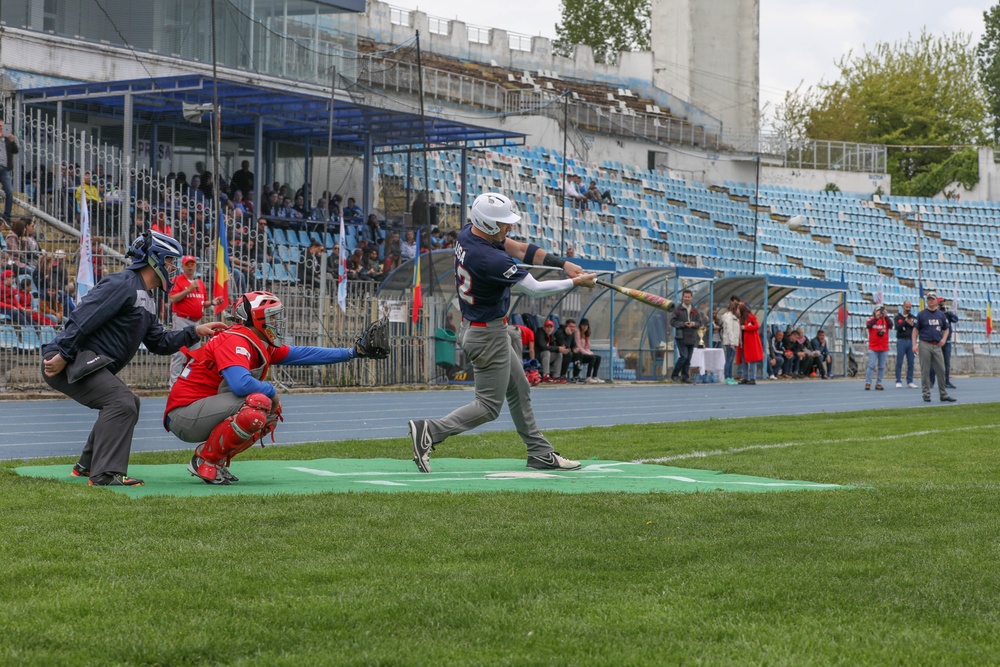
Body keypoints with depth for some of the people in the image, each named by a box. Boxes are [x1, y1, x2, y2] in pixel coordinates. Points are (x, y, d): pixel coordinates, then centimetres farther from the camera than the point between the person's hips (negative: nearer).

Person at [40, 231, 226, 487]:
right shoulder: (122, 284, -14)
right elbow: (83, 319, -23)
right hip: (66, 361, -11)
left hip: (89, 366, 11)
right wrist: (62, 355, -27)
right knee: (121, 403, -23)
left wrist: (195, 332, 11)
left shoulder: (147, 298, 20)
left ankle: (88, 465, 28)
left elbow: (159, 343, 20)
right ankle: (106, 474, -25)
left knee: (129, 405, 22)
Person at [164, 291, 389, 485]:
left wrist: (354, 351, 12)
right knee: (257, 404, -27)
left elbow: (302, 354, 14)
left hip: (204, 411, 10)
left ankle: (216, 459, 10)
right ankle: (205, 460, -13)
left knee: (272, 414, 15)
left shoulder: (261, 345, 10)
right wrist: (271, 391, -15)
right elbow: (241, 384, -34)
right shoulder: (235, 342, -18)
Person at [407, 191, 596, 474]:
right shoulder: (490, 259, -30)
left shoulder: (468, 234, -4)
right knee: (490, 406, 0)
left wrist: (563, 264, -4)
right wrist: (576, 282, -10)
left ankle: (540, 453, 26)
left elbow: (519, 249, 2)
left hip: (473, 325, 10)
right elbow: (535, 289, -22)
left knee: (519, 391, 18)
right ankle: (430, 431, -7)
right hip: (489, 336, -10)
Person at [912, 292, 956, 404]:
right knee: (925, 371, -2)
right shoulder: (921, 314, 2)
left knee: (941, 371, 0)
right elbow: (915, 329, 2)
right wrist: (914, 344, -8)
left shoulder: (941, 315, 13)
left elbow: (946, 328, 20)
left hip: (937, 346, 3)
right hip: (925, 345, -3)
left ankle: (943, 394, 5)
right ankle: (926, 394, 3)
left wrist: (944, 338, 1)